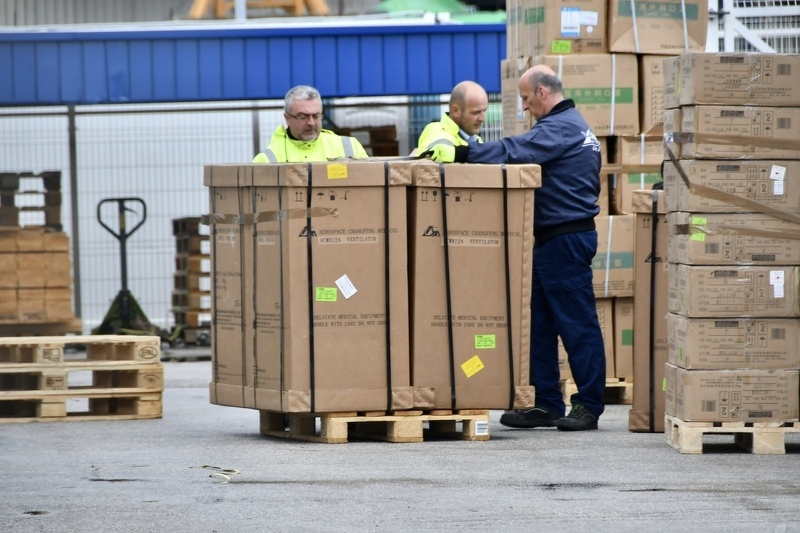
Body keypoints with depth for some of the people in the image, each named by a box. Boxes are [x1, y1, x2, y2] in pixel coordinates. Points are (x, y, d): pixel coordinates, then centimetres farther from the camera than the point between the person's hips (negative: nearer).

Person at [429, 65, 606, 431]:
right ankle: (546, 403, 13)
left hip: (565, 238, -11)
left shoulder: (560, 128, -15)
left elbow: (514, 151, -25)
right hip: (553, 240, 11)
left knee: (577, 322, -6)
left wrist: (460, 154, -25)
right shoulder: (572, 124, 19)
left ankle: (588, 405, -2)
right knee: (539, 322, 10)